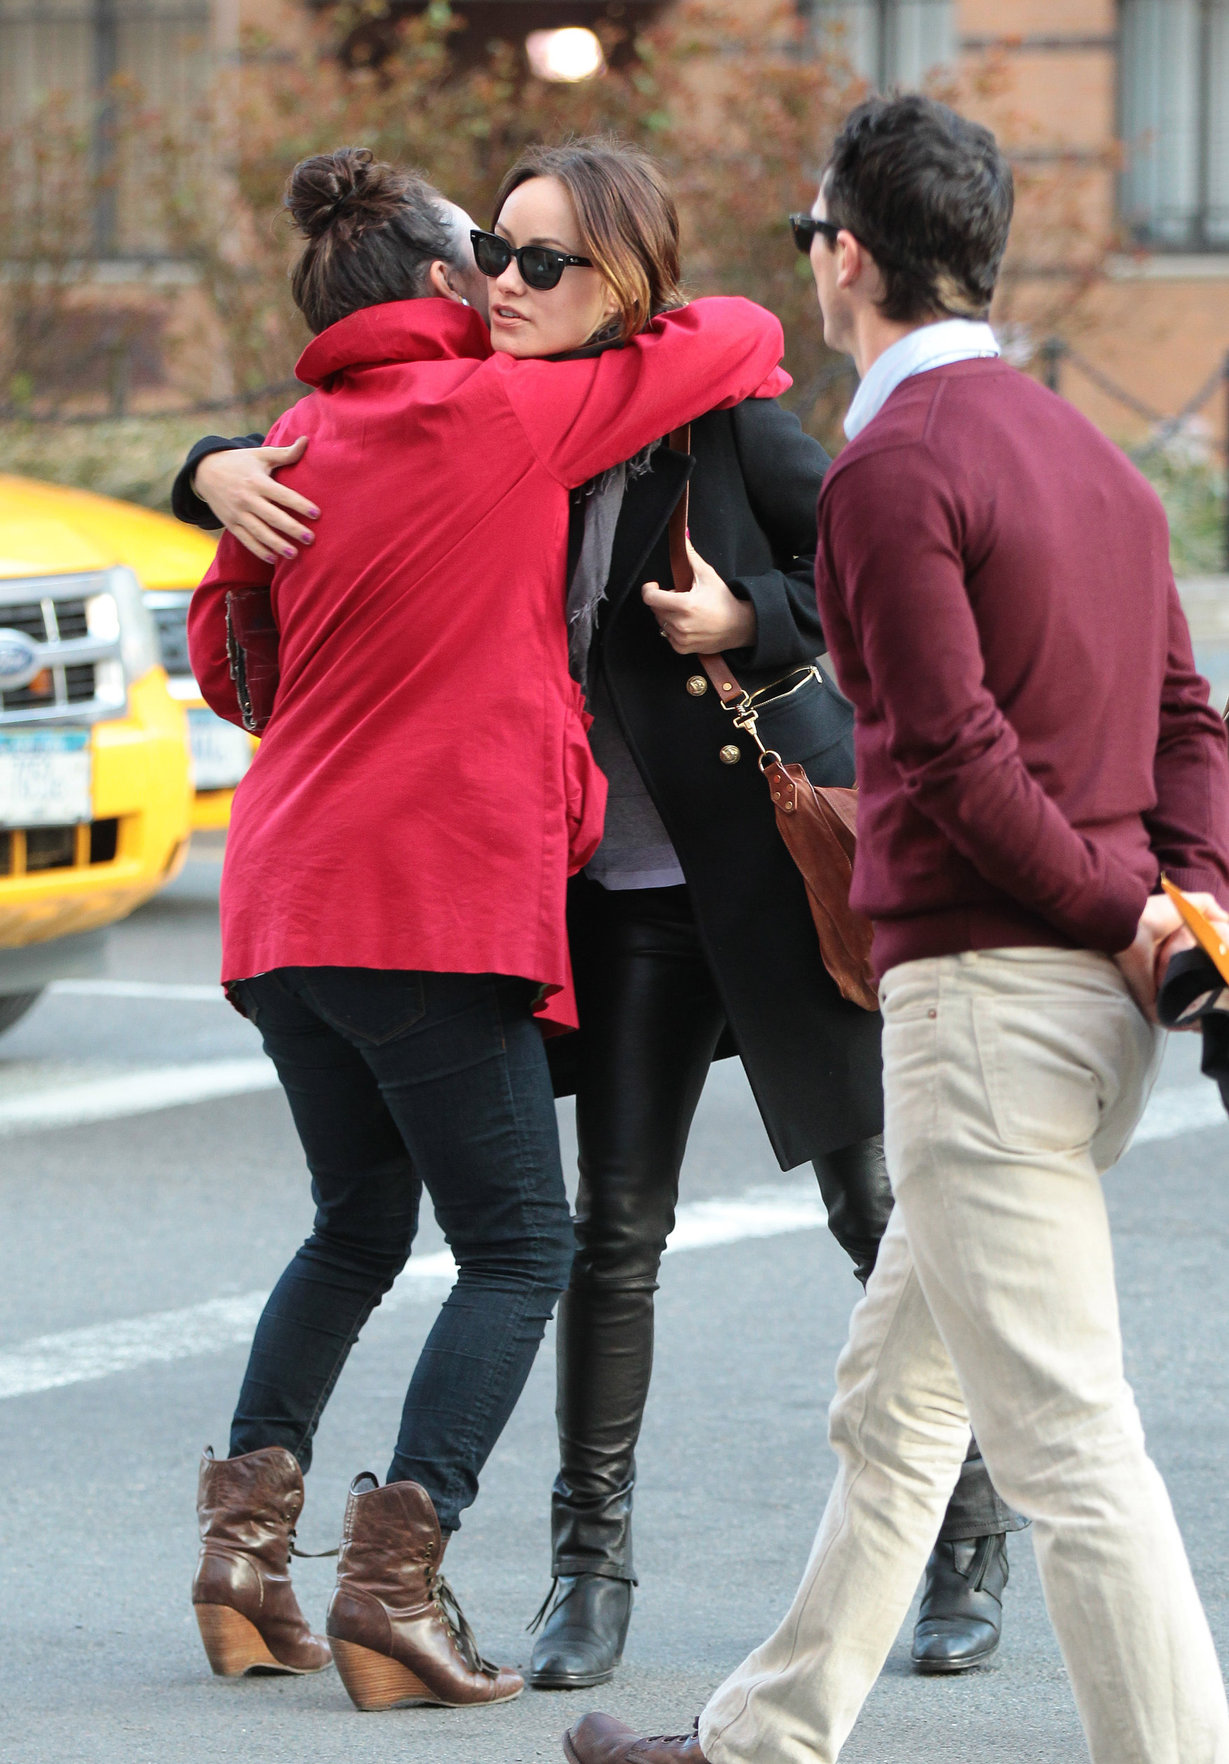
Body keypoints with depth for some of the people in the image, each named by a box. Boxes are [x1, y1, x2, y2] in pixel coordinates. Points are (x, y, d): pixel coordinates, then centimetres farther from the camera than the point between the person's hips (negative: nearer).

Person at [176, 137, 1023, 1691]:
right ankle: (592, 1562, 9)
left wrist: (755, 620, -19)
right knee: (617, 1224, 1)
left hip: (780, 848, -4)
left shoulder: (714, 418, -12)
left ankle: (969, 1535, 18)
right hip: (624, 880, 4)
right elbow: (321, 471, 12)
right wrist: (223, 471, -9)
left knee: (882, 1207, 5)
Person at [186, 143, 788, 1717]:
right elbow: (745, 340, 1)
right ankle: (396, 1579, -12)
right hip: (436, 895, -7)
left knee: (358, 1227, 22)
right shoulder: (504, 413, -6)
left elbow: (220, 651, 21)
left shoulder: (297, 446, 11)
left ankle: (245, 1541, 12)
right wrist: (622, 326, 20)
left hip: (283, 896, 7)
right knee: (518, 1247, 0)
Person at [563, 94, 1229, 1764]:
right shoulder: (1090, 454, 17)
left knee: (1066, 1438, -11)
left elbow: (958, 750, -18)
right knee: (892, 1404, 20)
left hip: (986, 992, -10)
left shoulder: (891, 466, -12)